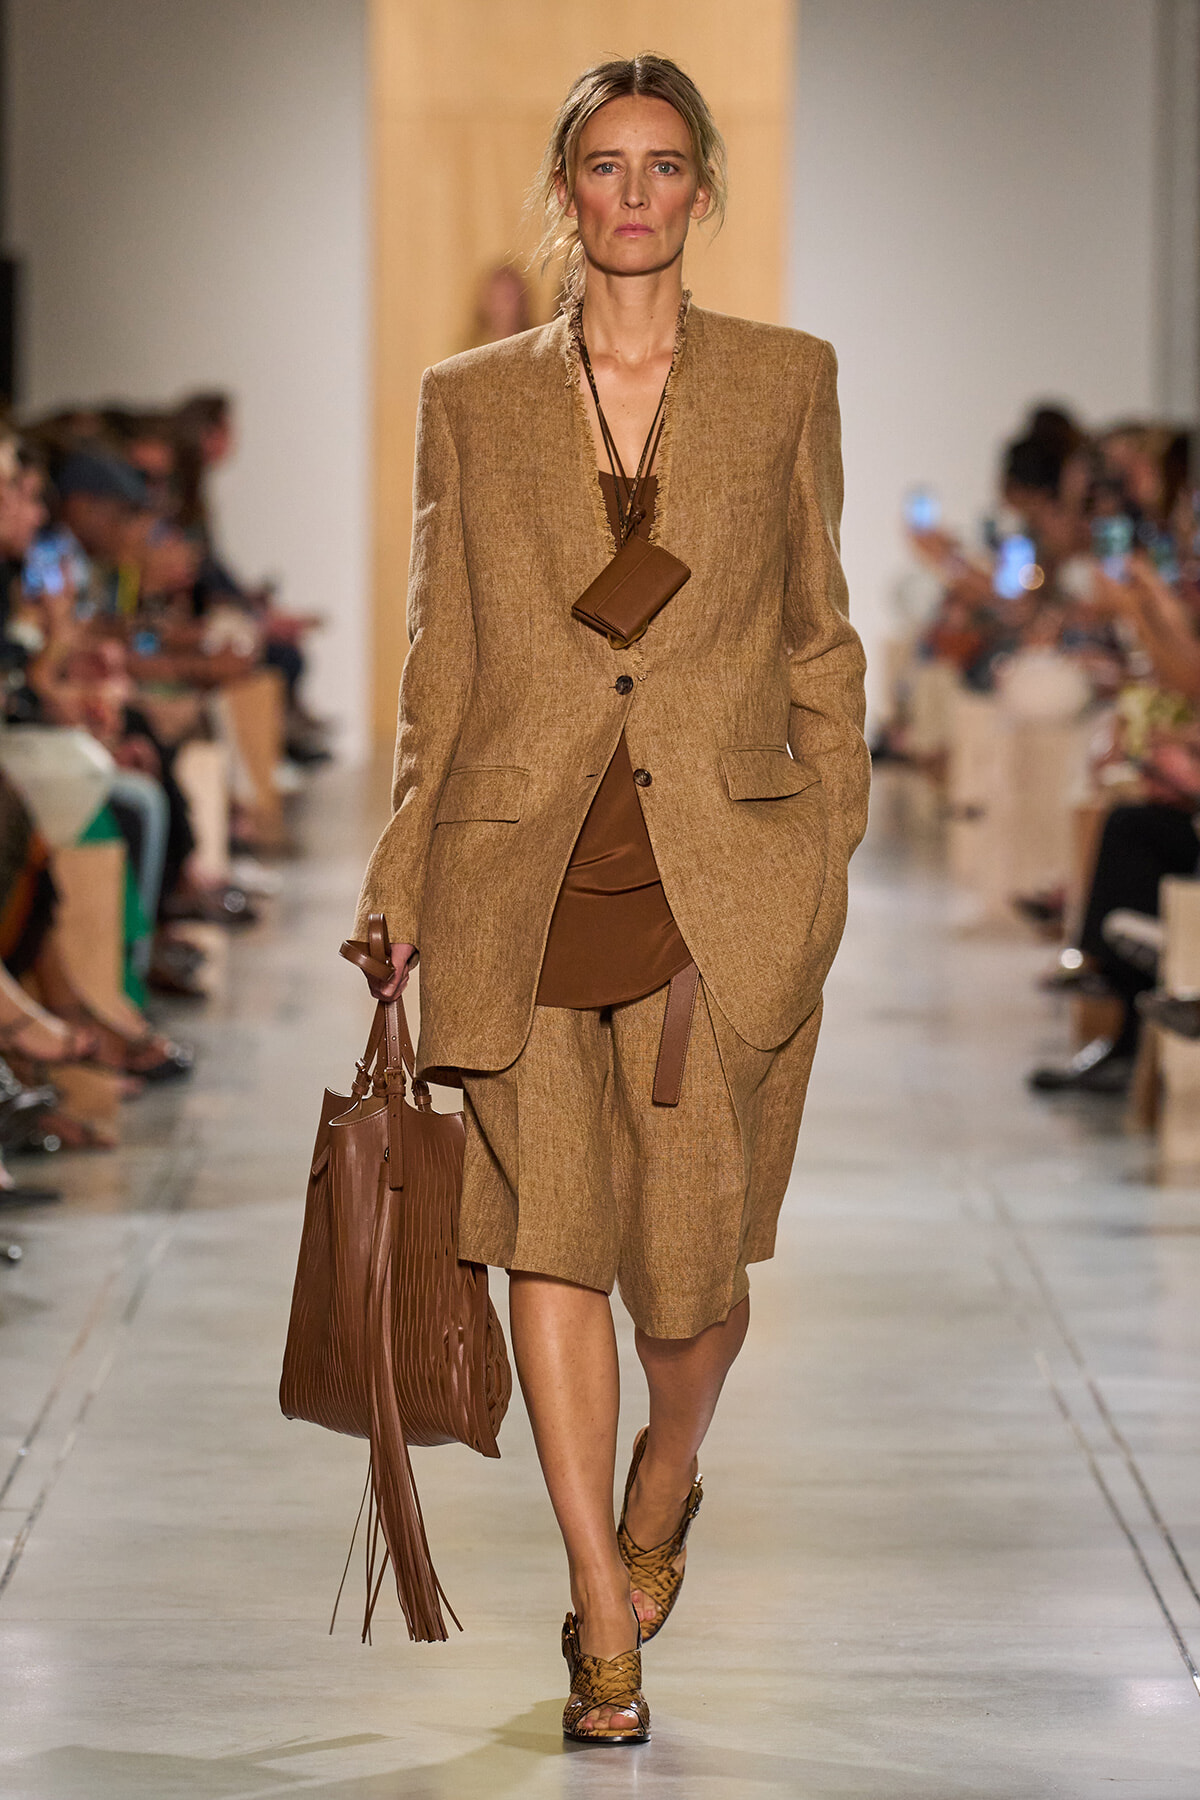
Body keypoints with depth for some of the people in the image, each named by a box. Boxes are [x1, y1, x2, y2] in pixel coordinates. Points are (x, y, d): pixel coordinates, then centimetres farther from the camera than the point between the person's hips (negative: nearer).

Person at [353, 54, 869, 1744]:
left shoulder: (787, 380, 7)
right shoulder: (472, 401, 8)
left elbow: (820, 640, 11)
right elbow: (440, 662, 11)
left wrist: (831, 859, 5)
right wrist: (400, 888, 7)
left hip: (722, 876, 0)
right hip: (525, 884, 0)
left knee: (694, 1255, 2)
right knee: (550, 1235, -3)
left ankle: (665, 1476, 35)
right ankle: (606, 1621, 6)